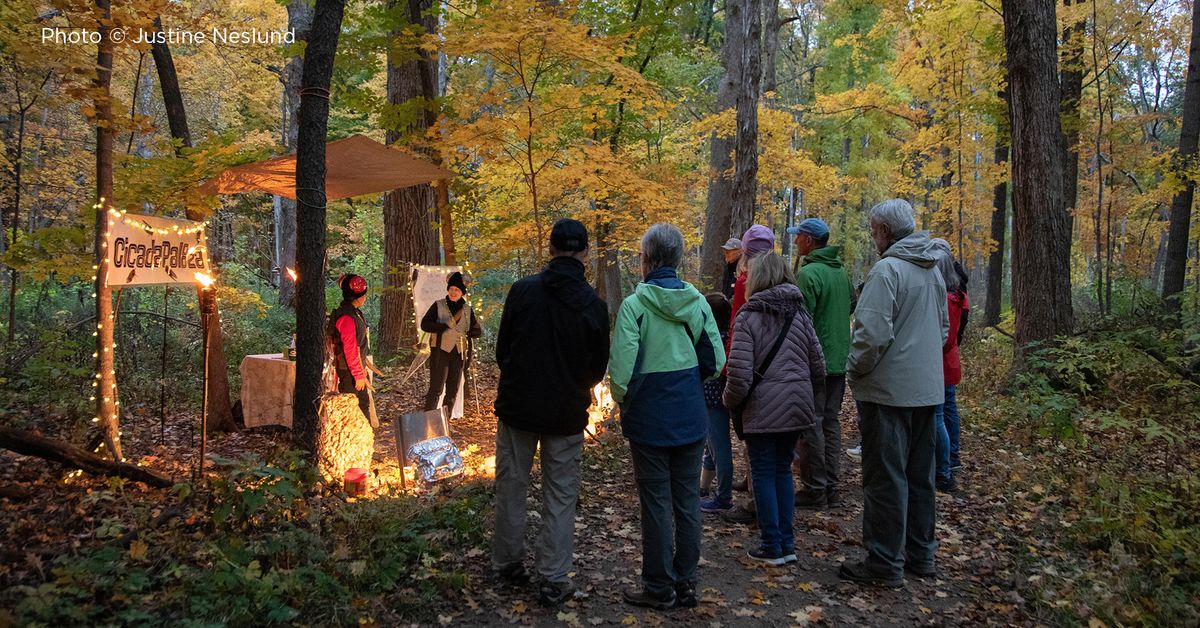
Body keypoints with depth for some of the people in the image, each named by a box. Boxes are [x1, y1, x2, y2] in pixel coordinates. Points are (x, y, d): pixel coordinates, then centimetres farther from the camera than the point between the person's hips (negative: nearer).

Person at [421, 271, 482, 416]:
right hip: (441, 351, -4)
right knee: (436, 389, -9)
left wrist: (464, 334, -6)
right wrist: (447, 325, -18)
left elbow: (477, 331, 11)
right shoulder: (438, 306, -2)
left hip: (459, 353, 4)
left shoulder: (467, 309, 8)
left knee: (452, 392, 9)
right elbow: (425, 325, -11)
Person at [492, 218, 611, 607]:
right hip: (567, 415, 0)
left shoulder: (522, 291, -11)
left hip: (517, 406, 0)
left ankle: (508, 563, 28)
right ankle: (554, 581, 12)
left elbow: (502, 351, -2)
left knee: (511, 487, 16)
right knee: (561, 496, 9)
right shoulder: (594, 305, -8)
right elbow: (598, 371, 1)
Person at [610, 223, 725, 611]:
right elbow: (715, 361, 2)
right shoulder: (697, 301, -1)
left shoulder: (635, 304, -15)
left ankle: (659, 588, 18)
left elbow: (622, 367, -18)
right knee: (687, 501, 13)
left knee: (655, 503, 6)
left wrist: (622, 400, 2)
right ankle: (685, 583, 24)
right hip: (691, 418, 4)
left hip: (650, 419, -4)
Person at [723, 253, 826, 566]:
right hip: (797, 407, 5)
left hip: (763, 410, -5)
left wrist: (730, 401, 2)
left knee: (764, 474, 5)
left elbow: (740, 374, -16)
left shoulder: (748, 316, -10)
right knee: (783, 470, 16)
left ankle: (771, 547, 10)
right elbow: (818, 367, 9)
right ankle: (787, 543, 19)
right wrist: (808, 399, 22)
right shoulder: (800, 314, 7)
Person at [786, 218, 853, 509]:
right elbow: (850, 309, 19)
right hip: (839, 361, 8)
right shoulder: (841, 271, 11)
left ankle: (815, 490, 4)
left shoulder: (808, 273, -17)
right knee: (831, 422, 14)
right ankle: (830, 485, 21)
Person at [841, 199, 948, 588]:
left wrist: (854, 370, -8)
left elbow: (873, 333, -22)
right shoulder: (933, 271, 12)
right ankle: (920, 555, 26)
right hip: (927, 389, 8)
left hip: (889, 390, -8)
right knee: (919, 475, 15)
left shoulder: (887, 269, -16)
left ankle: (885, 564, 7)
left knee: (886, 478, -1)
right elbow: (943, 329, 21)